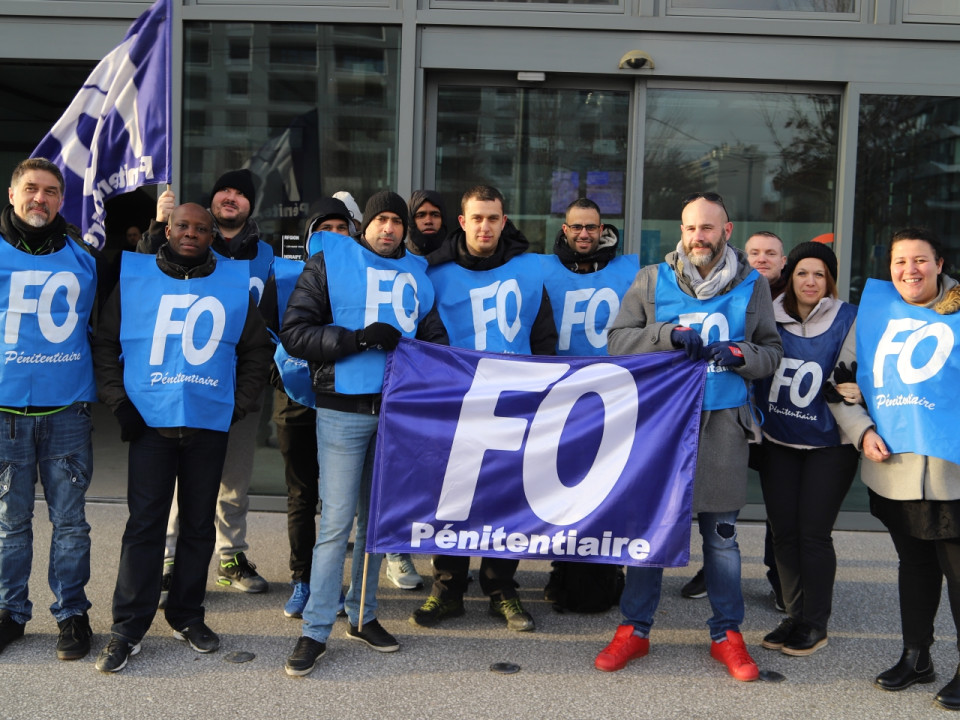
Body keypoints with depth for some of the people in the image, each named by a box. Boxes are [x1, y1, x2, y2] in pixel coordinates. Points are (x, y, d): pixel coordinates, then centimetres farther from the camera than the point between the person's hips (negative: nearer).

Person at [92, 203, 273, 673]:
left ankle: (187, 615, 22)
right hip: (150, 422, -1)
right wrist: (118, 400, -2)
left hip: (210, 425, 2)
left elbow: (257, 350, 13)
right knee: (144, 524, -2)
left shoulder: (235, 284, 8)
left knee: (199, 524, 9)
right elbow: (106, 343, 7)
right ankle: (128, 627, 7)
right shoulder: (133, 277, 6)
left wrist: (239, 404, 5)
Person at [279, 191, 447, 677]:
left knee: (377, 517, 13)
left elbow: (436, 340, 17)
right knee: (337, 520, -6)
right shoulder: (328, 264, 1)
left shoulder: (417, 275, 13)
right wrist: (359, 338, -15)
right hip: (343, 412, -4)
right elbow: (294, 333, -7)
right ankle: (315, 631, 5)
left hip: (398, 411, 4)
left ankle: (363, 616, 26)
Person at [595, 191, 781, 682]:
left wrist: (739, 355, -13)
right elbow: (617, 340, -3)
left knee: (721, 532, 9)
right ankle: (634, 629, 21)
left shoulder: (752, 286, 6)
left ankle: (727, 634, 23)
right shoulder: (651, 281, 4)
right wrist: (670, 333, -17)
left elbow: (772, 352, 8)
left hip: (722, 424, 0)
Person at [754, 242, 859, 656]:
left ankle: (815, 625, 12)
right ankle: (794, 616, 21)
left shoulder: (850, 320, -5)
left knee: (813, 533, -2)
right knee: (783, 532, 7)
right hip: (778, 441, 3)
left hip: (829, 444, -3)